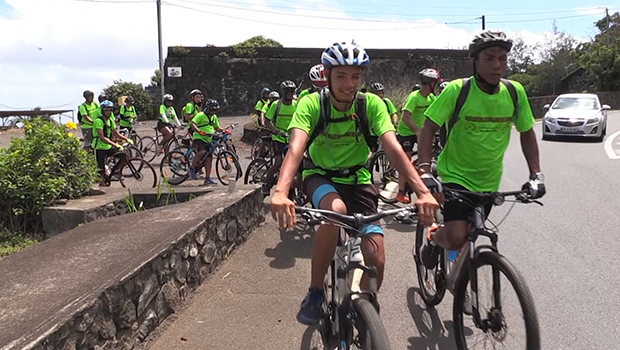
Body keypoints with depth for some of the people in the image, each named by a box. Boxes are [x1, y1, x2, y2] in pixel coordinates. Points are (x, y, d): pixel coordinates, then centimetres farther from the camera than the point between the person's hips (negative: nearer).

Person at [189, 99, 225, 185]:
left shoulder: (214, 117, 15)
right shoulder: (201, 115, -9)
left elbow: (217, 127, 26)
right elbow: (191, 123, -20)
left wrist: (224, 131, 6)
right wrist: (199, 131, -35)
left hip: (207, 140, 7)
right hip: (198, 138, -7)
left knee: (209, 158, 0)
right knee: (202, 152, -32)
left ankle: (208, 178, 5)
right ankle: (192, 168, -13)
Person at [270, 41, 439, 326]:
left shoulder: (372, 104, -15)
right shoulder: (311, 104, -19)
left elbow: (393, 149, -25)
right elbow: (295, 148, -34)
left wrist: (423, 192, -38)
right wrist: (280, 192, -52)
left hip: (357, 179, 2)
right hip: (320, 176, -2)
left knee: (376, 259, -12)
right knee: (335, 210, -39)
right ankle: (315, 293, -18)